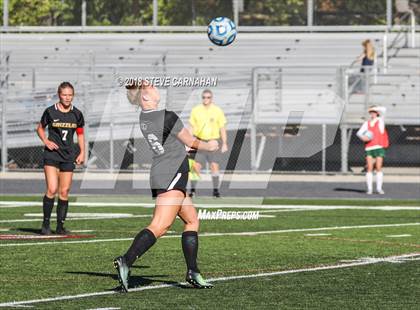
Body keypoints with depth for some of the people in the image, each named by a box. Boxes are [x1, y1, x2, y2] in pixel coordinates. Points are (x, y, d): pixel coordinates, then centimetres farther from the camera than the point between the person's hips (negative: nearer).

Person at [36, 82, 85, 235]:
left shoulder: (77, 114, 4)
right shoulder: (50, 112, -4)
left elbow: (80, 134, 16)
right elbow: (40, 128, 11)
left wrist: (82, 153, 6)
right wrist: (46, 141, -7)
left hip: (68, 156, 3)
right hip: (52, 154, -3)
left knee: (64, 192, 1)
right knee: (52, 189, -15)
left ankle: (60, 226, 10)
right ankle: (46, 223, -3)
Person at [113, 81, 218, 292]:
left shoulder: (144, 117, 9)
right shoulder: (167, 117, -14)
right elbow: (191, 142, 1)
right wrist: (208, 146, 18)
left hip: (160, 175, 9)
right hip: (172, 174, -9)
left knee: (192, 220, 16)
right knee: (160, 226, -18)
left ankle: (192, 273, 13)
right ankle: (126, 262, -30)